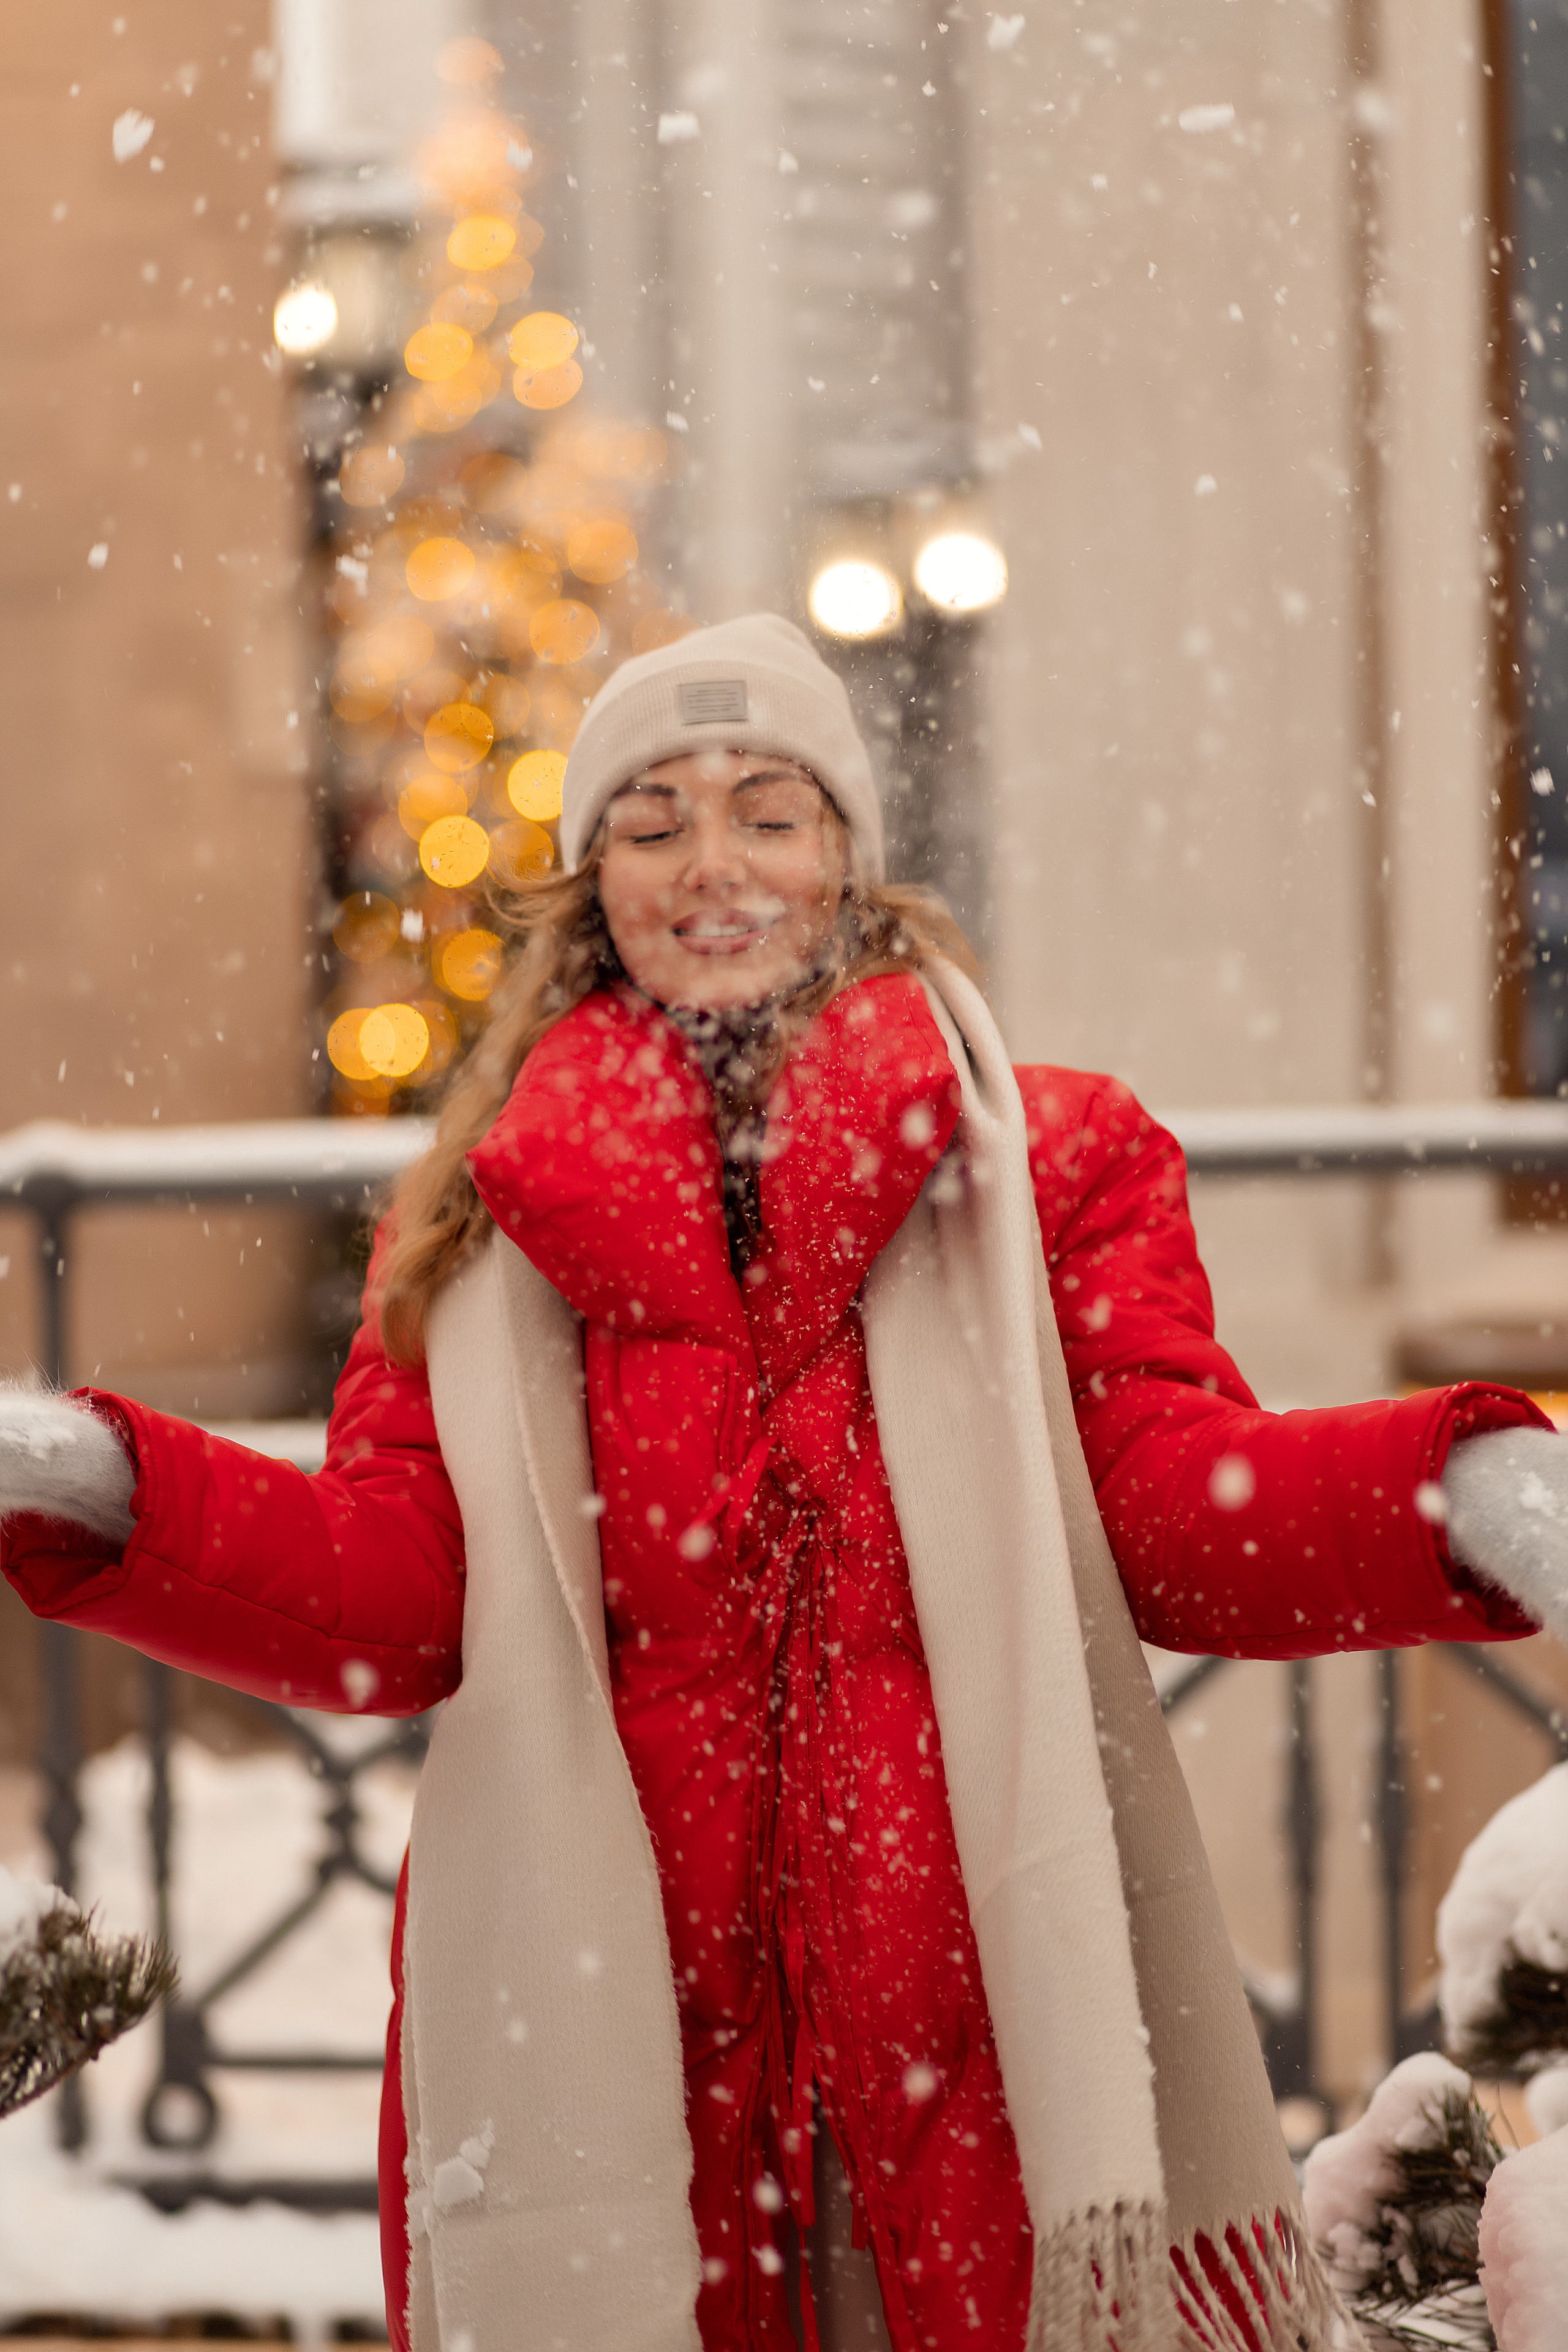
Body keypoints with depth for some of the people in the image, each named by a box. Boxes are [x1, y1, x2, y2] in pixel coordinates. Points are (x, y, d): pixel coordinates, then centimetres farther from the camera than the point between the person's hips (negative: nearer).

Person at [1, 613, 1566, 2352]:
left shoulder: (1051, 1165, 9)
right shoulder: (484, 1223, 13)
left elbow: (1178, 1502, -2)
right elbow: (387, 1591, 6)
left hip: (974, 2005, -1)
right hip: (599, 2011, 1)